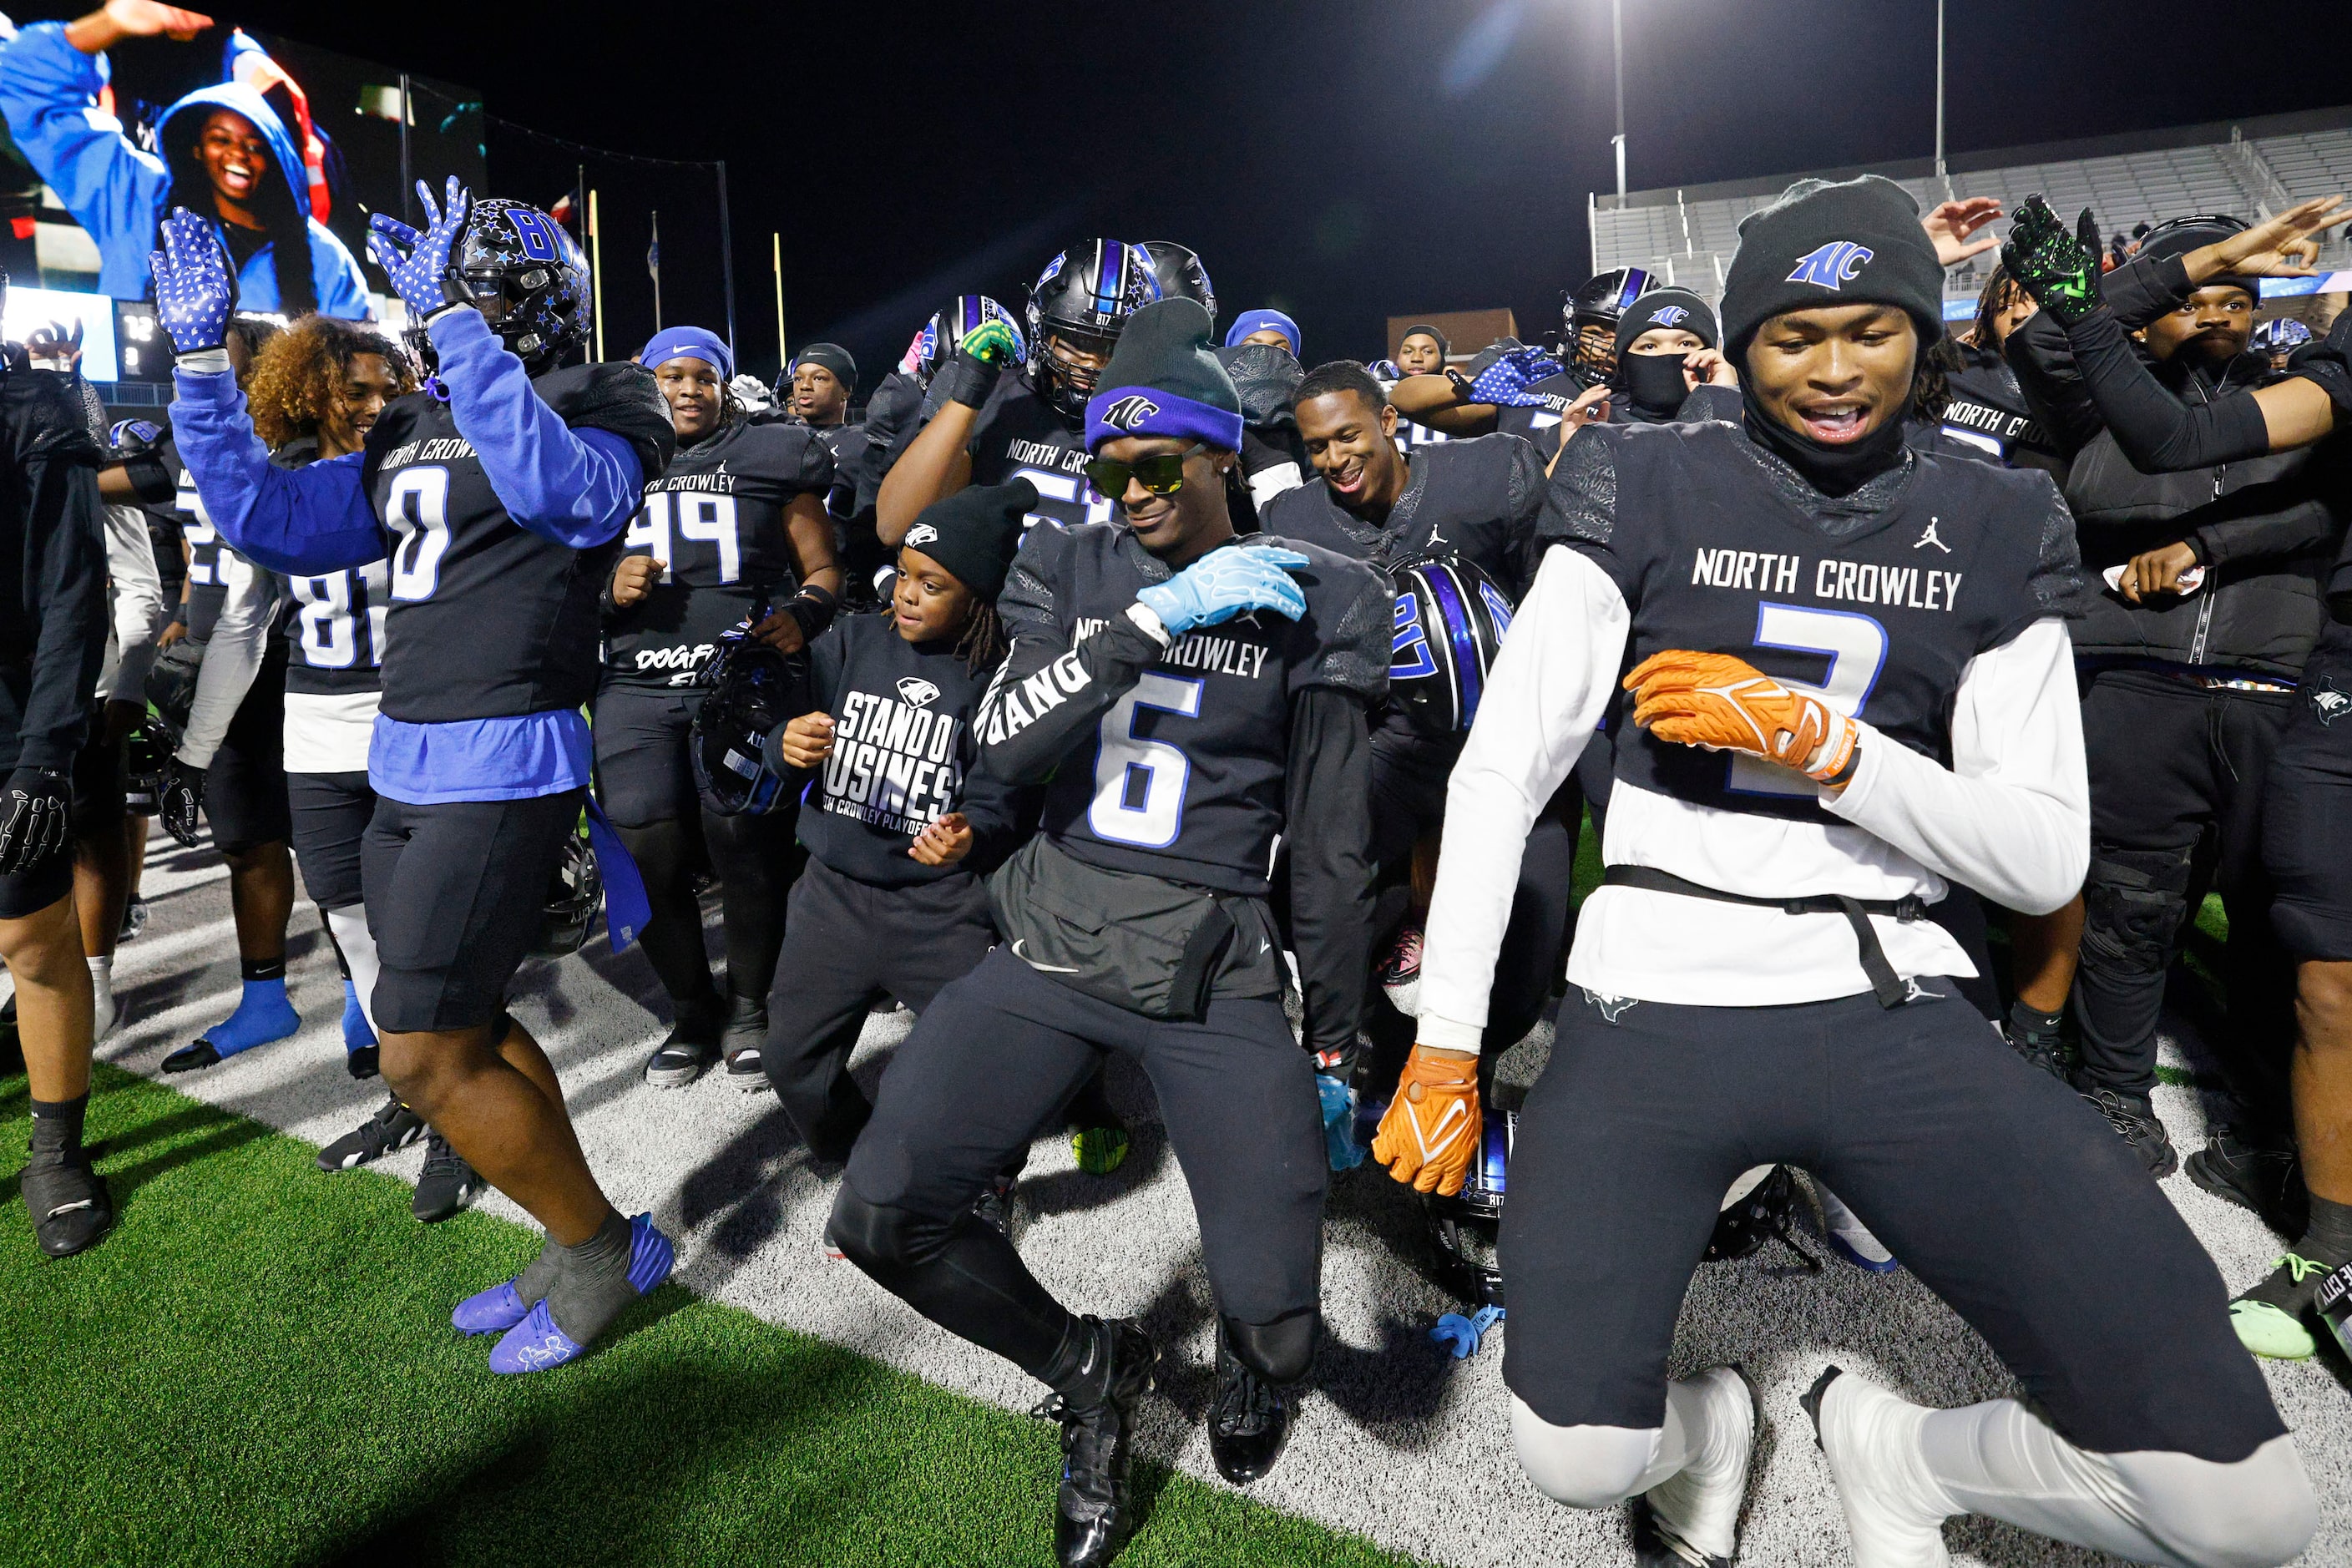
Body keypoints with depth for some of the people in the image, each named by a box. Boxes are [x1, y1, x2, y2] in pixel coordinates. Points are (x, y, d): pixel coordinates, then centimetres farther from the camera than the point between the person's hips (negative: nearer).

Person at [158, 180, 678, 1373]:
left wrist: (457, 324, -27)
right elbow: (267, 520, 14)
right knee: (459, 1026, 15)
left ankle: (604, 1252, 14)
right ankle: (578, 1252, 31)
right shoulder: (411, 433, 16)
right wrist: (202, 360, 9)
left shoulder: (594, 409, -6)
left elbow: (564, 491, -29)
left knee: (426, 1057, -6)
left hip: (504, 768, -9)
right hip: (403, 766, 9)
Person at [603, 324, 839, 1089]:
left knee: (744, 838, -16)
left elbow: (822, 569, 10)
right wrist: (608, 589, 0)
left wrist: (801, 616, -10)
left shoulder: (771, 458, 11)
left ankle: (748, 1009, 9)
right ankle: (691, 1010, 13)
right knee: (644, 846, -12)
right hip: (637, 683, 2)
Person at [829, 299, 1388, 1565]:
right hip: (1052, 948, 3)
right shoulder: (1069, 570, 6)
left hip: (1213, 975, -2)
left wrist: (1332, 1041, 6)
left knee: (1276, 1315, -9)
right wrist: (1155, 619, -21)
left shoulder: (1309, 601, -1)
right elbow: (1002, 745, -11)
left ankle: (1247, 1361, 34)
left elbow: (1330, 845, 2)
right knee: (880, 1217, -8)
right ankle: (1090, 1366, 20)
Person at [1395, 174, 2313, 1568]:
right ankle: (1706, 1418, 22)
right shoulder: (1651, 495, 2)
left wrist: (1818, 741, -13)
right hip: (1659, 1007, -2)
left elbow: (2047, 858, 3)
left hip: (1892, 1010, 2)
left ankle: (1900, 1455, 25)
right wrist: (1447, 1040, -8)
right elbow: (1503, 771, -2)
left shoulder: (1996, 535, 9)